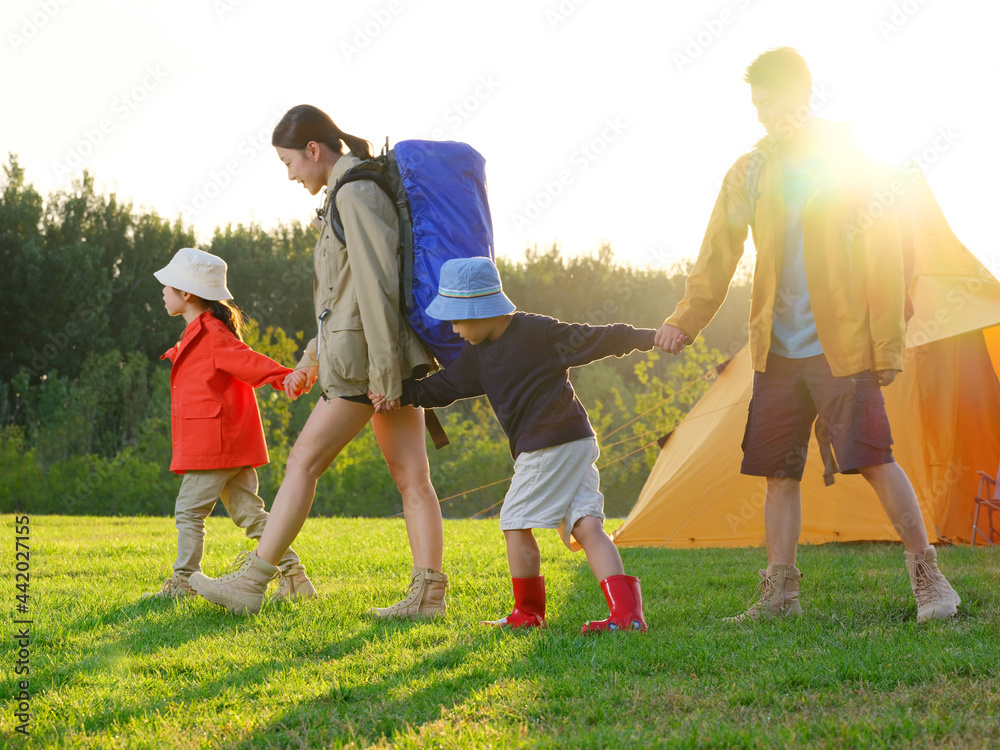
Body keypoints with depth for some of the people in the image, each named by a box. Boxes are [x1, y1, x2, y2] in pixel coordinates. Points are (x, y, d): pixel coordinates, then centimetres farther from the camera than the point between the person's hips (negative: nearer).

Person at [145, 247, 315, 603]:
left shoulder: (211, 333, -12)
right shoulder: (202, 332, 19)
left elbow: (246, 361, -23)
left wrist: (284, 377, -35)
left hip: (212, 445, -10)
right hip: (232, 444, 10)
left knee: (189, 511, -1)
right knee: (248, 511, 8)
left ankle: (184, 581, 6)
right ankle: (293, 576, 5)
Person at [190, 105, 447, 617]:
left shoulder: (354, 195, -12)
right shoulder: (353, 193, 19)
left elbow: (377, 284, -20)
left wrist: (384, 371, -21)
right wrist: (313, 358, 25)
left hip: (366, 357, -10)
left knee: (304, 461, -3)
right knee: (410, 476, 5)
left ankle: (251, 583, 3)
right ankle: (428, 593, 4)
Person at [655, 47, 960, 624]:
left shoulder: (854, 164, -4)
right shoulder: (750, 172, 8)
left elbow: (885, 257, -5)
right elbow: (719, 255, 11)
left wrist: (887, 346, -8)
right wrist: (685, 320, 0)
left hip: (841, 345, -5)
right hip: (777, 351, 5)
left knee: (874, 459, -7)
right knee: (779, 470, 5)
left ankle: (930, 578, 4)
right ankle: (780, 591, 11)